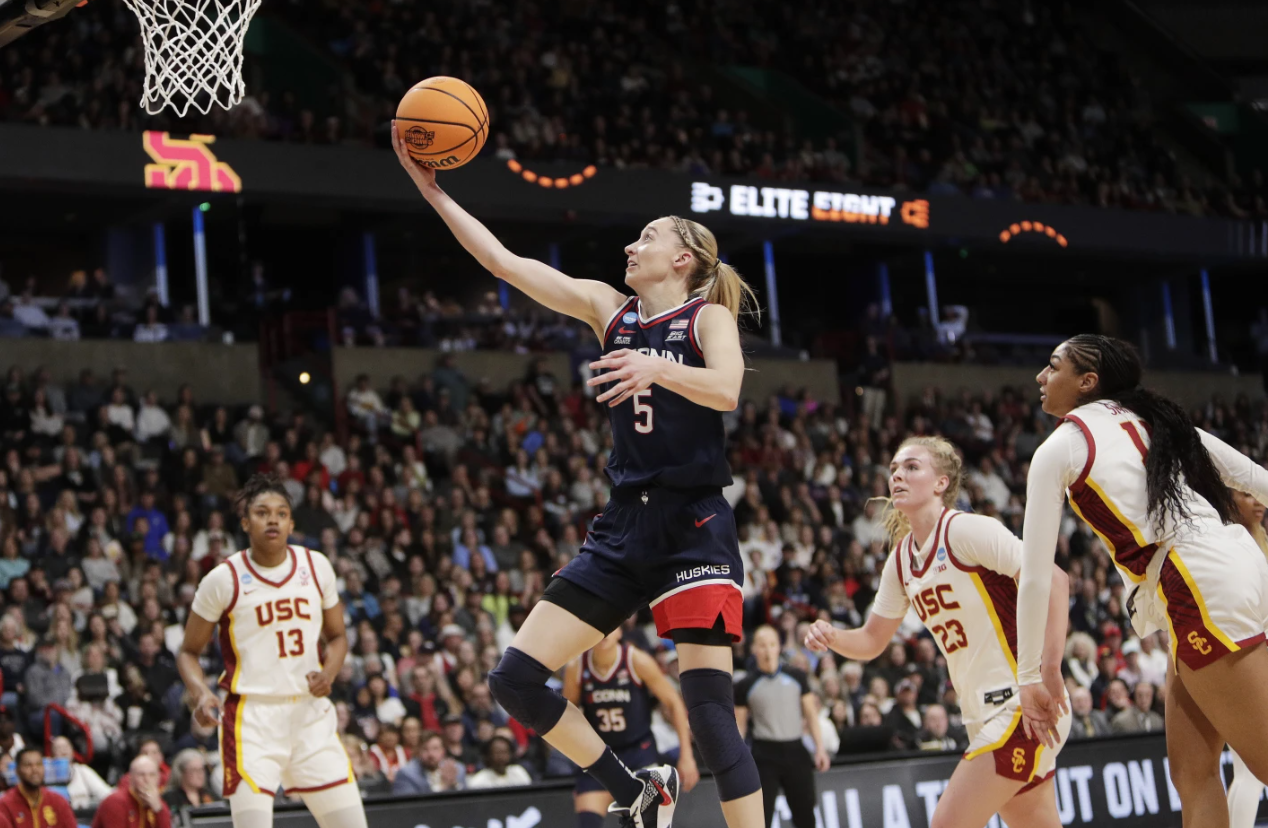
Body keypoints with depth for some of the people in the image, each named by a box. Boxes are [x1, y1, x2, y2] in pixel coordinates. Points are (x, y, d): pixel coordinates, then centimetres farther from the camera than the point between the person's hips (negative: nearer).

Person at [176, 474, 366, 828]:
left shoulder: (316, 566, 5)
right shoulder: (224, 579, -4)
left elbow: (336, 636, 17)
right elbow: (189, 651, 5)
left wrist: (328, 672, -4)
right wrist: (200, 694, -15)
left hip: (311, 713, 4)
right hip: (252, 717, -4)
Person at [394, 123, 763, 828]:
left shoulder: (708, 316, 0)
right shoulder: (608, 308, 14)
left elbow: (726, 390, -21)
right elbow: (504, 261, 12)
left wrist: (659, 370, -39)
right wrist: (431, 189, 7)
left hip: (696, 525, -6)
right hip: (624, 528, 6)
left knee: (709, 706, -14)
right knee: (516, 677, -1)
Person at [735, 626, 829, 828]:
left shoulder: (796, 677, 5)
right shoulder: (746, 685, 0)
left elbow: (811, 713, 9)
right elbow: (739, 725, 4)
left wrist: (820, 747, 1)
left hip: (795, 751, 2)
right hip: (764, 754, -2)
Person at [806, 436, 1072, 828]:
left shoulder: (966, 530, -13)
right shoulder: (901, 559, 11)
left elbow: (1054, 581, -19)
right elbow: (871, 641, 19)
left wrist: (1048, 673, -27)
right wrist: (831, 637, -3)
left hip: (1022, 705, -8)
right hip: (986, 719, 8)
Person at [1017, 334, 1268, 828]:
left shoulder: (1058, 448, 3)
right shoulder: (1150, 418, 20)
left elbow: (1035, 577, 2)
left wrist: (1029, 677, 8)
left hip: (1201, 592, -8)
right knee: (1193, 774, 9)